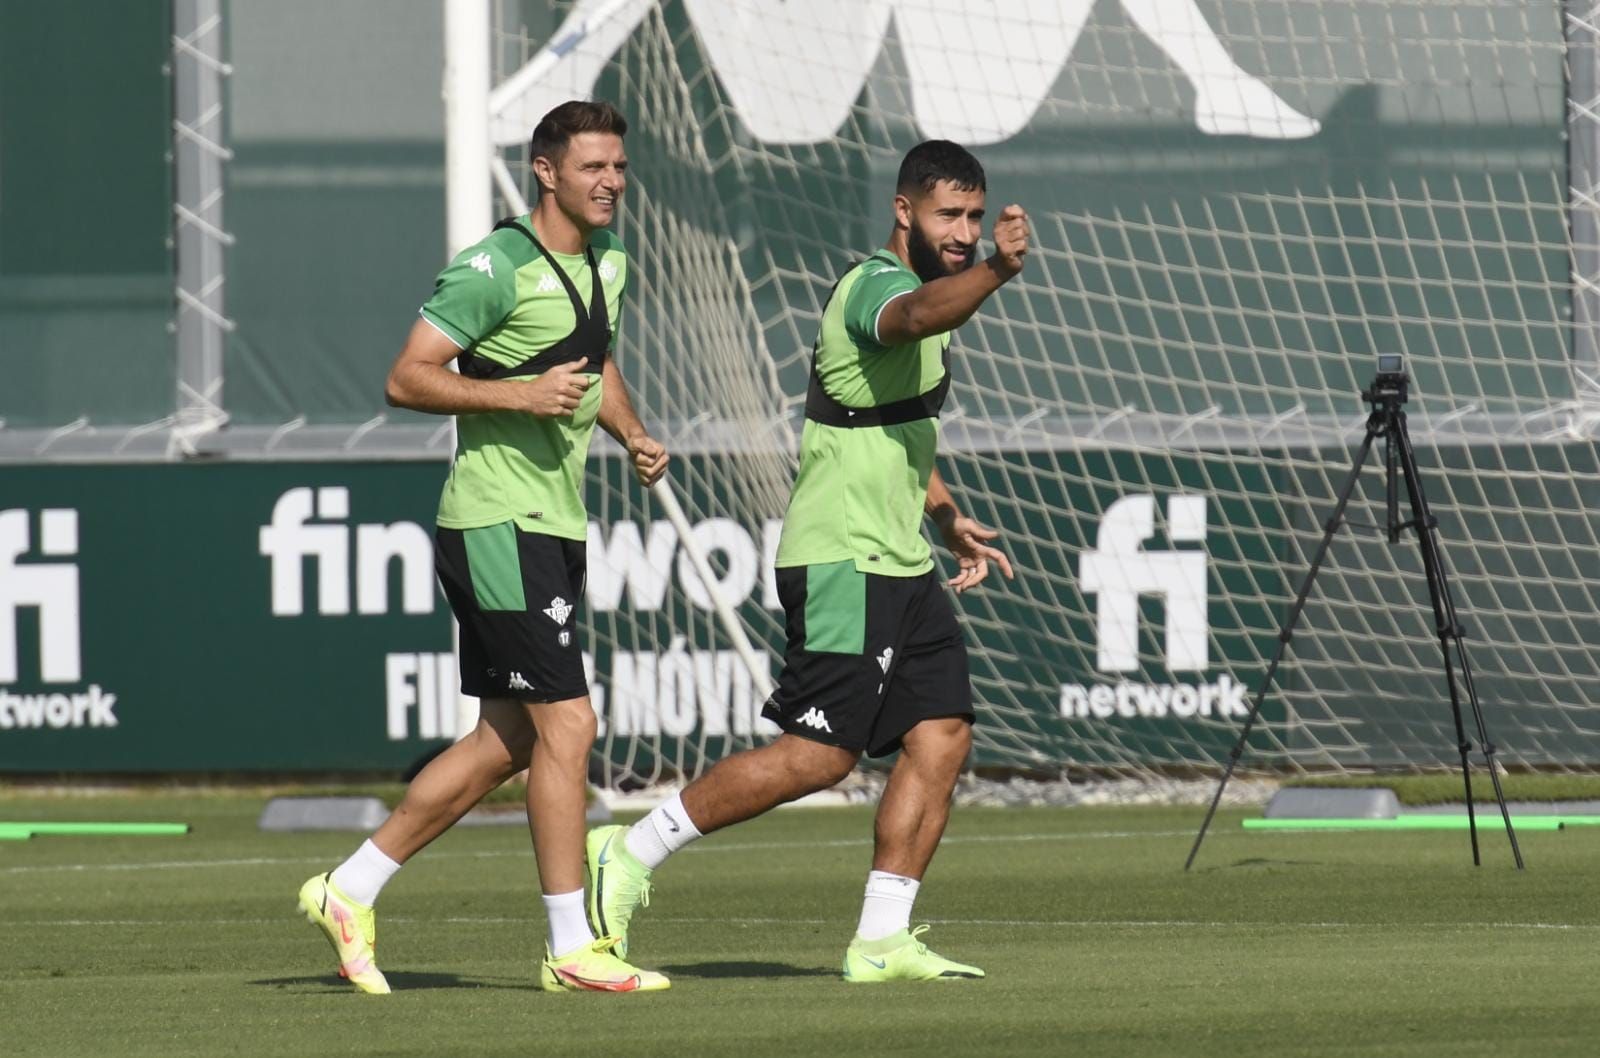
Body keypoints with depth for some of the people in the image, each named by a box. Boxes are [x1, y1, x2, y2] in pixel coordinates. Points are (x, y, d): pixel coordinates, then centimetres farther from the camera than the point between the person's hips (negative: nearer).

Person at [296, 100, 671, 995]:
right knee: (568, 725, -11)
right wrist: (518, 394, -25)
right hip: (499, 524, -9)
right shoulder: (496, 269, -14)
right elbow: (408, 379, -15)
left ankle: (350, 890, 19)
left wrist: (632, 434, 12)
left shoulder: (605, 261, 13)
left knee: (509, 740, 10)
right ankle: (573, 949, -5)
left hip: (555, 527, 9)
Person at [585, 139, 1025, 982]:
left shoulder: (918, 286, 17)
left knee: (941, 737, 1)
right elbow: (920, 314, -42)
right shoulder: (874, 288, -15)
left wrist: (949, 519, 24)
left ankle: (881, 942, 4)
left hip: (899, 566, 10)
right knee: (821, 754, -11)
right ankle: (631, 854, 0)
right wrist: (995, 273, -60)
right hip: (842, 564, -10)